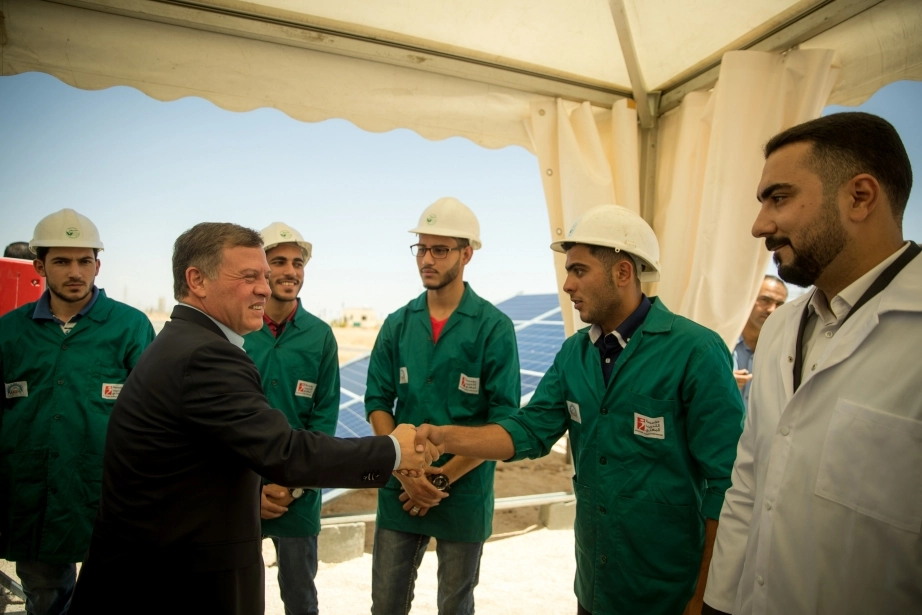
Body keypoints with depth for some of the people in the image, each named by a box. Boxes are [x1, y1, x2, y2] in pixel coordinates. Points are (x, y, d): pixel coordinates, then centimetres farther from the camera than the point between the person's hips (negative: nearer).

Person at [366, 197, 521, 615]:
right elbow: (377, 403, 2)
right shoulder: (397, 325, 2)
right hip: (399, 491, 3)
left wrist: (443, 478, -13)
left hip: (463, 494, -2)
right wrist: (405, 473, -11)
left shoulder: (494, 327, -9)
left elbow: (504, 419, -11)